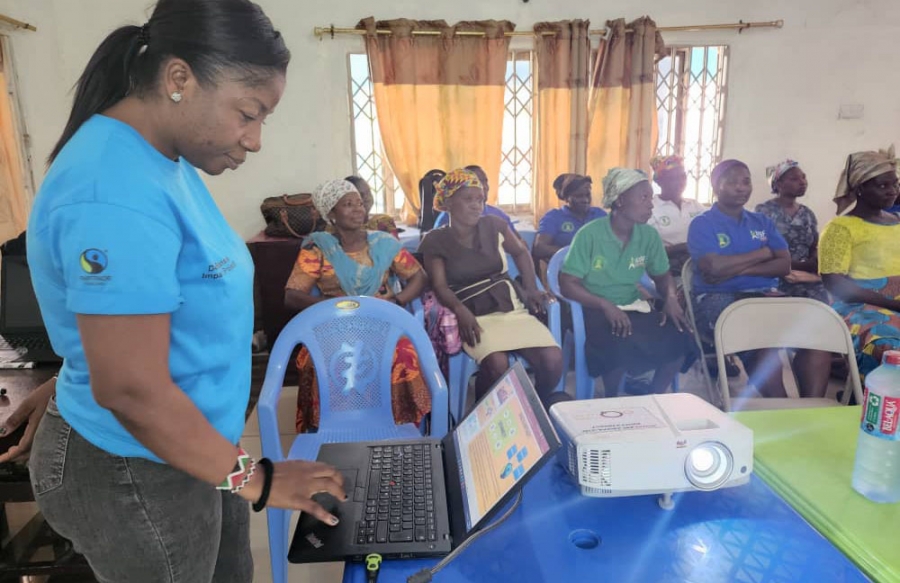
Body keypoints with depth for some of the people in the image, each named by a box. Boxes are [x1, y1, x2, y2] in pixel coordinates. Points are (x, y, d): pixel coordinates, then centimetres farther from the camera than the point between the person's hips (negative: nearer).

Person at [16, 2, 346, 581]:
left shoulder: (167, 161, 2)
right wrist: (252, 478, -18)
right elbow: (133, 392, -29)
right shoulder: (117, 198, -30)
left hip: (187, 445, 9)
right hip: (135, 473, -8)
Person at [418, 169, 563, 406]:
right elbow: (440, 286, -7)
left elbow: (521, 252, 25)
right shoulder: (435, 241, 2)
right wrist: (461, 312, -27)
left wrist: (531, 288, 11)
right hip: (474, 316, -3)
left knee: (553, 360, -21)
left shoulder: (493, 225, 10)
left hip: (512, 307, 4)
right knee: (497, 364, -34)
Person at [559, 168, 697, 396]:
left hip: (633, 308, 5)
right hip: (595, 310, -5)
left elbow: (662, 275, 15)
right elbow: (567, 284, -14)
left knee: (681, 337, -20)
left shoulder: (649, 236, 1)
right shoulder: (590, 234, -13)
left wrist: (671, 298, -8)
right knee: (622, 345, -35)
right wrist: (605, 305, -27)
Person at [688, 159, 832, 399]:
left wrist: (738, 269, -9)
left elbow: (785, 265, 8)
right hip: (719, 300, -5)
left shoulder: (762, 222, 20)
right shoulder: (702, 224, 3)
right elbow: (714, 267, -15)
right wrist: (764, 252, 0)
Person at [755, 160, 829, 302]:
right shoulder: (764, 211, -3)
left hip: (806, 278, 5)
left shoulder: (808, 214, 15)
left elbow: (814, 249, 14)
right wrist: (804, 265, -14)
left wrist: (815, 264, -9)